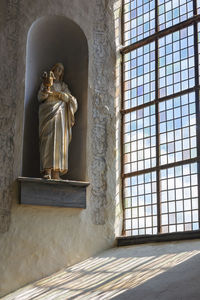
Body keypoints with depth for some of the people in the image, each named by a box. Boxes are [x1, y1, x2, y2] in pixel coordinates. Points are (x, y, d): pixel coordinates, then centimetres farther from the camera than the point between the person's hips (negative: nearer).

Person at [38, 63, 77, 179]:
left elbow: (68, 98, 6)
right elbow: (40, 97, 5)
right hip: (48, 112, -2)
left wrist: (55, 93, -9)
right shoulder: (46, 83, 19)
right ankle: (47, 170, -25)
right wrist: (45, 91, -16)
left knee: (59, 140, -9)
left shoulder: (63, 85, 23)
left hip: (60, 114, 2)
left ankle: (56, 171, -14)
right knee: (48, 139, -16)